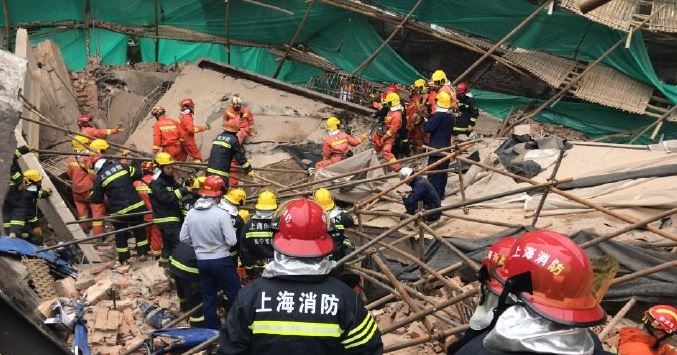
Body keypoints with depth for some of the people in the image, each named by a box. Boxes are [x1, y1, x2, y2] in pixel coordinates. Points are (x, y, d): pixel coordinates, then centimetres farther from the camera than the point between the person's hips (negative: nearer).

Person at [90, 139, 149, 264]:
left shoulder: (99, 178, -5)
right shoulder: (120, 165, 0)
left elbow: (96, 199, 1)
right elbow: (138, 174, 7)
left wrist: (93, 191, 21)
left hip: (118, 211, -2)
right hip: (135, 205, 2)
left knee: (120, 234, 16)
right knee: (139, 229, 19)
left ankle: (124, 259, 22)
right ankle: (142, 253, 24)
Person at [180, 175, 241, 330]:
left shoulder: (191, 213, -5)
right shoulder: (222, 214, -20)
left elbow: (184, 238, 2)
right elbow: (232, 241, -18)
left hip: (202, 262, 5)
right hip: (221, 261, -5)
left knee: (208, 298, 16)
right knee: (235, 295, 10)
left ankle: (212, 329, 26)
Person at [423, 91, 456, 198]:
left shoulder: (438, 115, -17)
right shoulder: (451, 116, 6)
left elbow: (427, 128, -21)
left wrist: (426, 122, 1)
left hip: (436, 149, -8)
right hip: (446, 148, 8)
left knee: (434, 174, -4)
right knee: (443, 172, 14)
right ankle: (441, 194, 21)